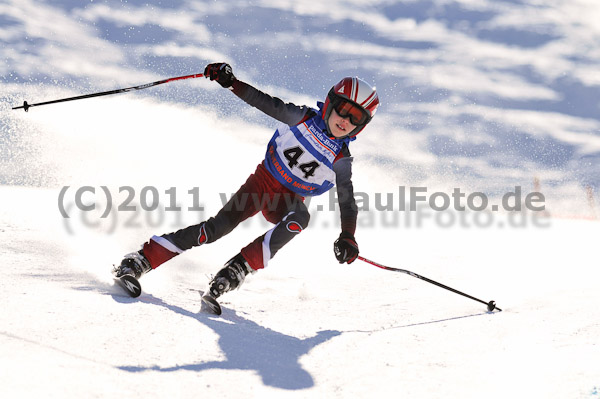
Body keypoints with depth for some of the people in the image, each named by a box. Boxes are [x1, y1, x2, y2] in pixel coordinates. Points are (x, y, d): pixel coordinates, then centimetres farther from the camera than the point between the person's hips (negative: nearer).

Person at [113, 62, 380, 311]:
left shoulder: (341, 160, -9)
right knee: (222, 223, -21)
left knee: (300, 217, -36)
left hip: (287, 200, 0)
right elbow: (264, 102, -9)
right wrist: (230, 82, -21)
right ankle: (144, 259, -18)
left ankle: (239, 267, -35)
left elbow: (347, 200, -9)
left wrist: (347, 237, -24)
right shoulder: (303, 118, -9)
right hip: (263, 179, 0)